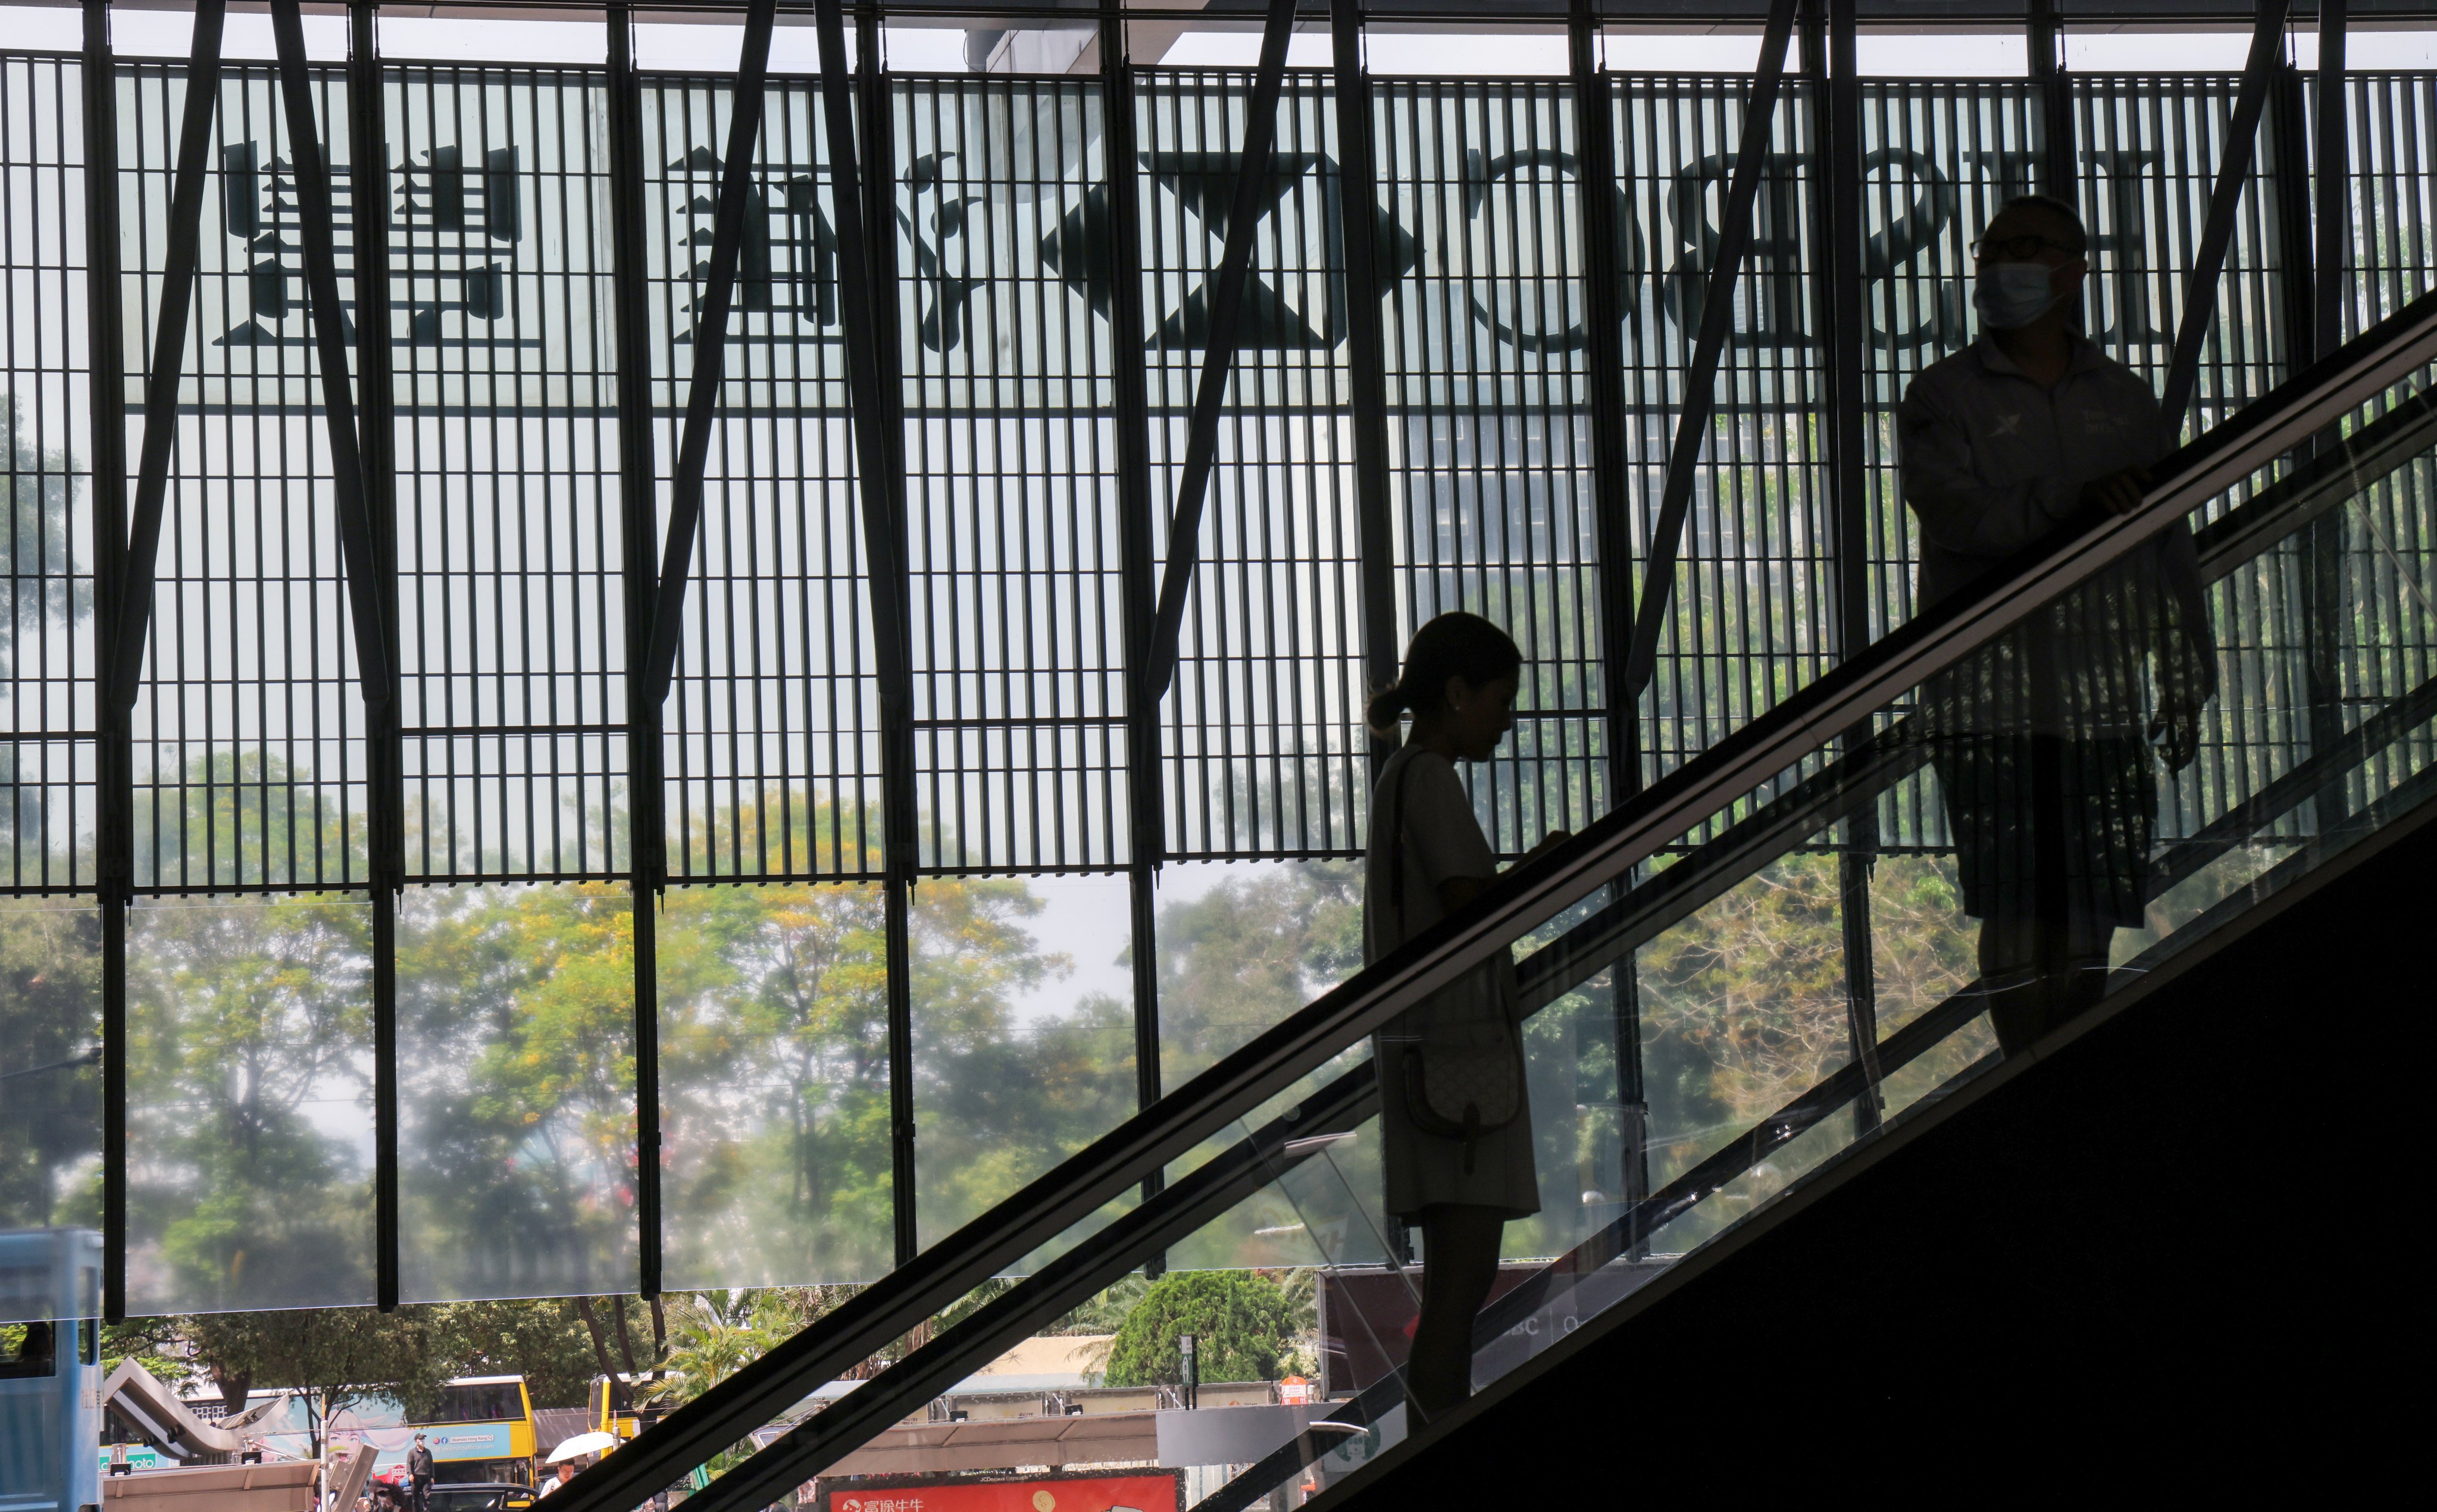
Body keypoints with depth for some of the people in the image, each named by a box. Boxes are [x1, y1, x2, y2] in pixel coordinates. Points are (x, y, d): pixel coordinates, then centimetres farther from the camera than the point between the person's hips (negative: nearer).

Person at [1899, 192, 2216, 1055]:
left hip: (2104, 693, 3)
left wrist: (2185, 684, 11)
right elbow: (1954, 512, -14)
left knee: (2091, 910, 4)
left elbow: (2171, 546, 16)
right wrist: (2074, 501, -27)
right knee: (2017, 912, -5)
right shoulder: (1944, 397, 5)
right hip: (1991, 694, -3)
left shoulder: (2126, 401, 16)